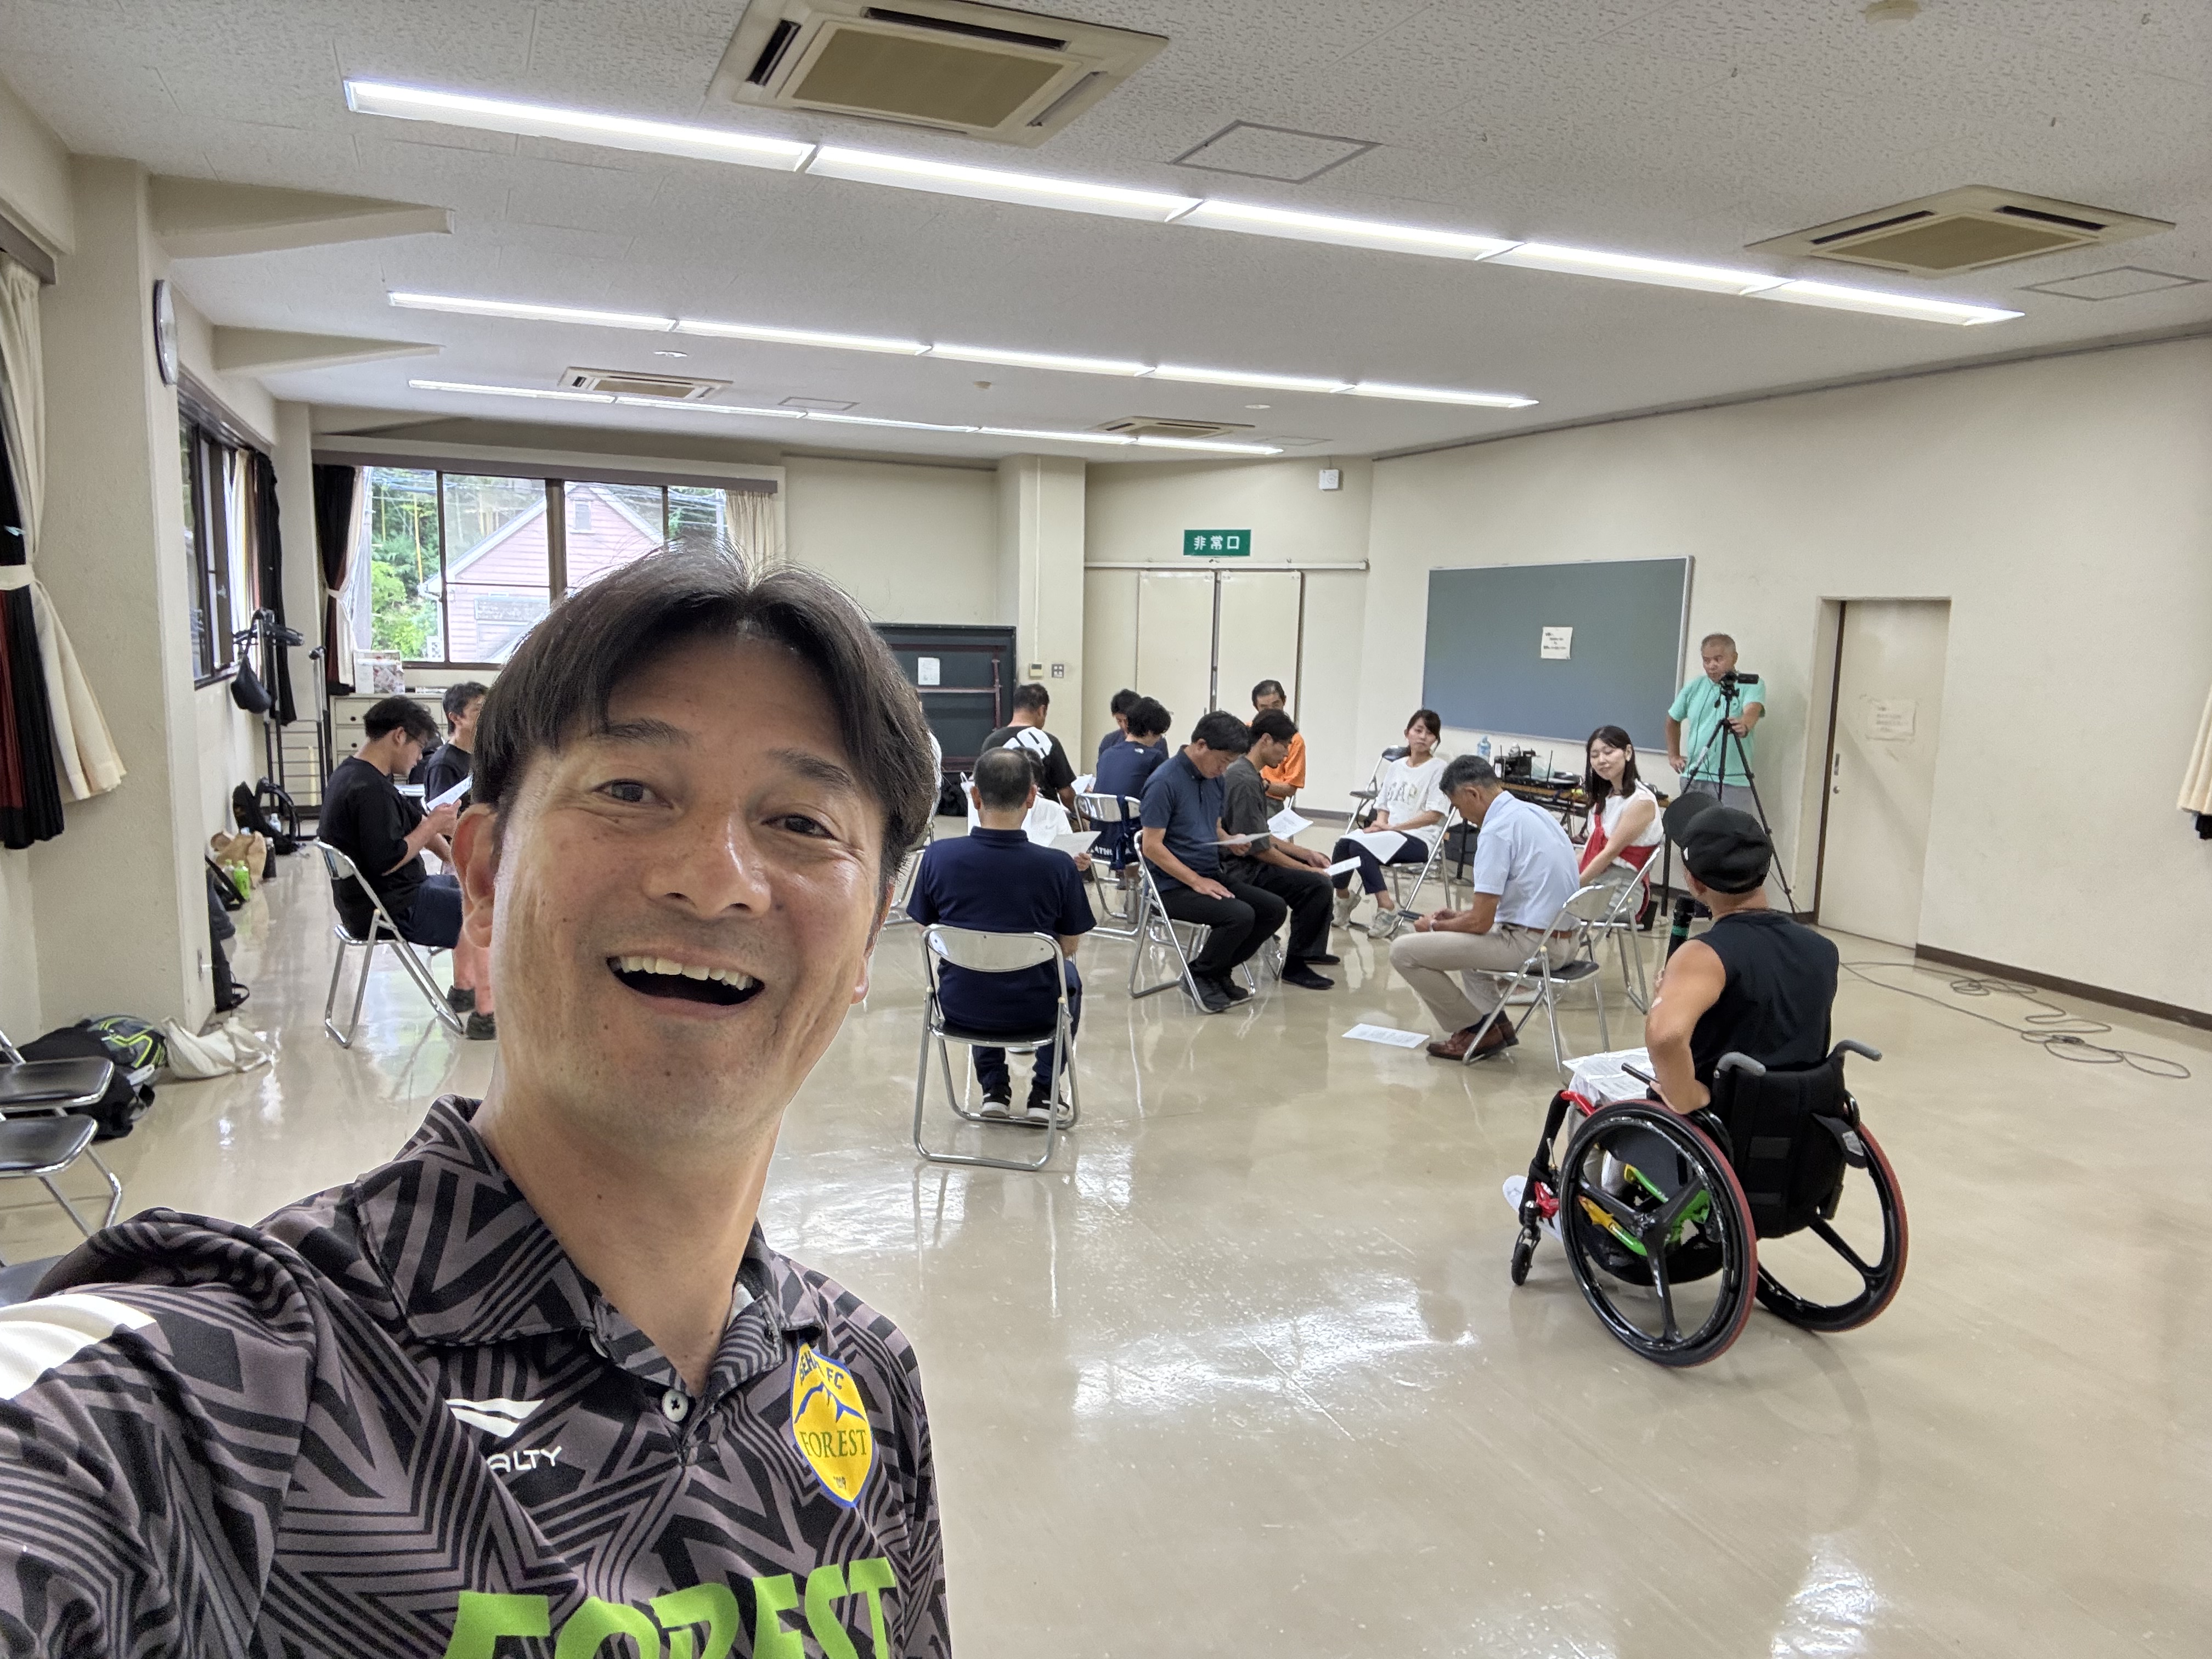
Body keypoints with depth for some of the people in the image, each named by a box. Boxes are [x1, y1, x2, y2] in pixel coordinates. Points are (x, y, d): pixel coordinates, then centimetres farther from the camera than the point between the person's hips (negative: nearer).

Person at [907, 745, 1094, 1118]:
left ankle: (994, 1087, 36)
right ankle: (1044, 1092, 33)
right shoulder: (1058, 866, -20)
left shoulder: (939, 855, -17)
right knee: (1068, 975, 33)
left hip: (959, 1007, 2)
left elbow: (926, 931, -1)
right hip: (1032, 1011, -1)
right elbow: (1069, 946, -6)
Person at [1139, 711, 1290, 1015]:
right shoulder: (1165, 782, -16)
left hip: (1211, 876, 9)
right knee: (1240, 916, -28)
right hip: (1174, 886, -9)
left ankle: (1219, 970, 12)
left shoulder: (1214, 779, 10)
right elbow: (1152, 847, -18)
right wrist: (1196, 881, -20)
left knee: (1275, 909, -4)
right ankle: (1199, 975, -2)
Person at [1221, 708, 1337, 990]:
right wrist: (1306, 869, -13)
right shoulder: (1246, 781, -21)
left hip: (1246, 861, 11)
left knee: (1317, 867, 21)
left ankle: (1311, 950, 27)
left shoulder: (1241, 771, 11)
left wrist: (1306, 854, 11)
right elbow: (1258, 848, -21)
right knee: (1316, 884, -23)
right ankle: (1294, 965, -10)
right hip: (1242, 870, -11)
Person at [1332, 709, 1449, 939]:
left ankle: (1387, 909, -26)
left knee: (1361, 848, -31)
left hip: (1419, 840, -5)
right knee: (1344, 843, -24)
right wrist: (1379, 824, -4)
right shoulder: (1395, 767, 16)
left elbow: (1434, 815, -10)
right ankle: (1342, 896, -1)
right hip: (1388, 834, 5)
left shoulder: (1438, 769, -1)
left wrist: (1393, 827, -16)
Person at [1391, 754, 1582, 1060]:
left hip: (1527, 944, -10)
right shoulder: (1534, 813, 11)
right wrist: (1458, 915, 22)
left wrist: (1436, 926, 2)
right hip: (1562, 939, 10)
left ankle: (1476, 1030, 4)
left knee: (1404, 951, -8)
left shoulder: (1497, 829, -18)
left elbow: (1480, 922, -17)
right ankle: (1494, 1021, 23)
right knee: (1462, 930, 36)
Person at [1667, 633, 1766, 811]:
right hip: (1693, 778, 4)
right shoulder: (1694, 688, 10)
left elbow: (1753, 709, -22)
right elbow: (1673, 720, 23)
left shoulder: (1751, 685, -2)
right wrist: (1673, 755, 16)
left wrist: (1745, 725, -44)